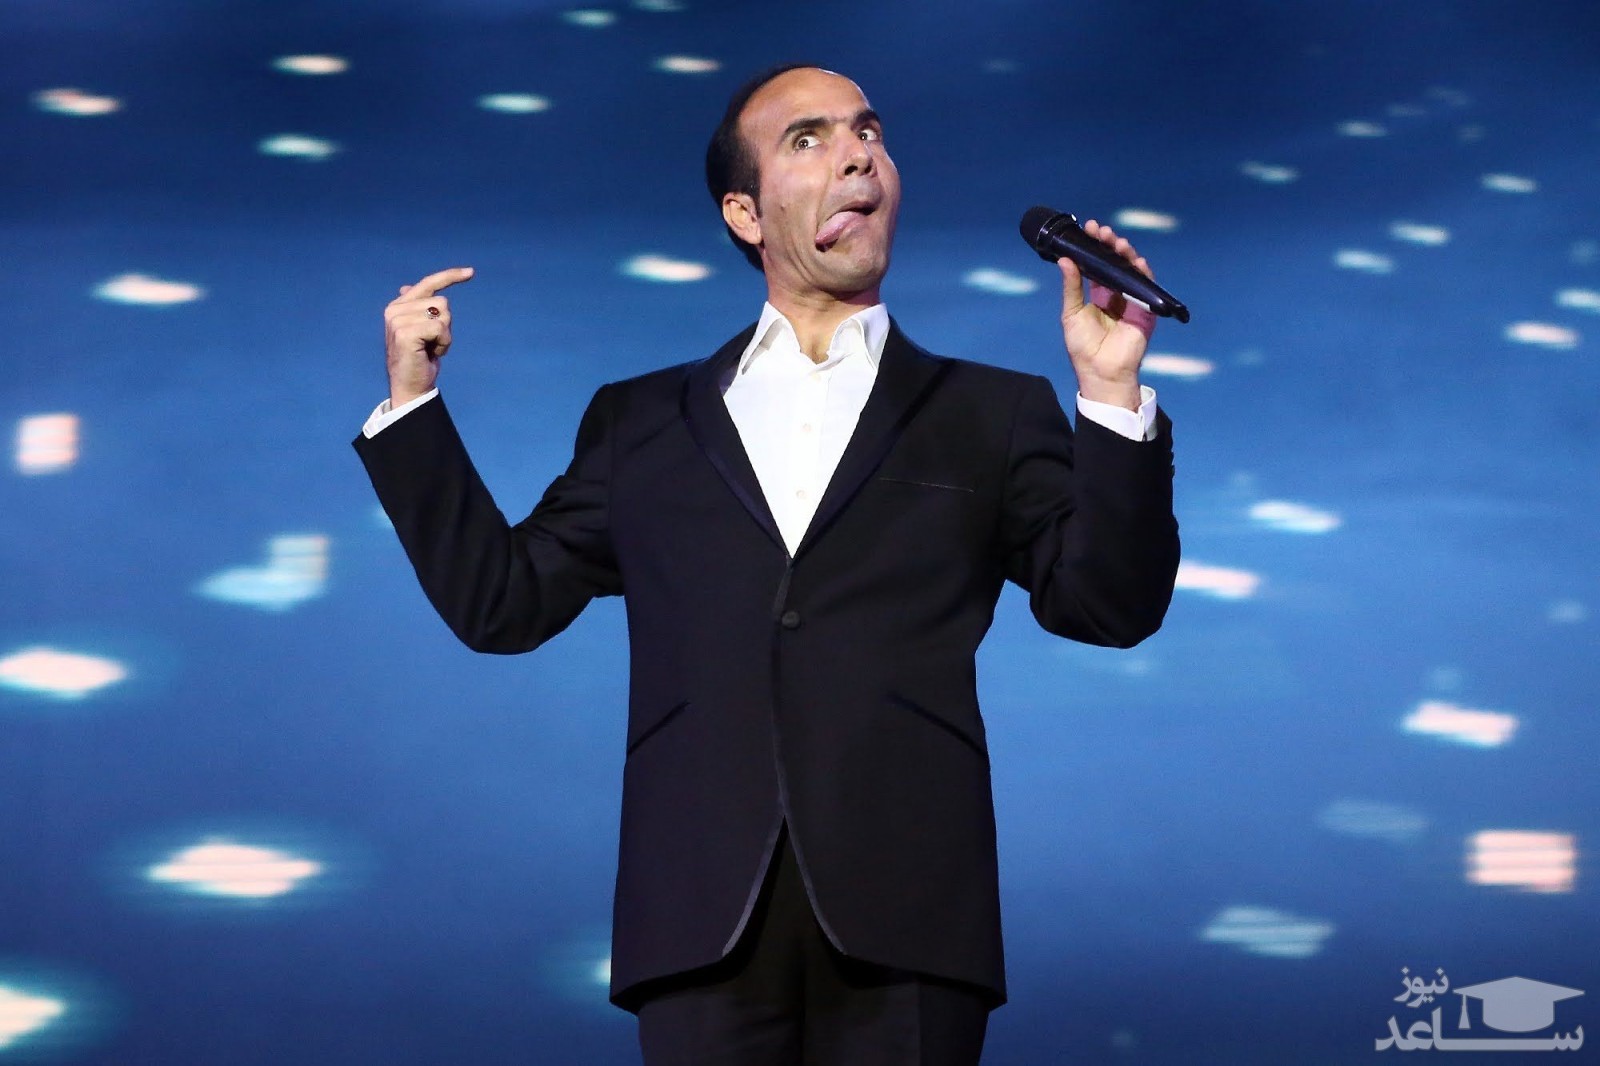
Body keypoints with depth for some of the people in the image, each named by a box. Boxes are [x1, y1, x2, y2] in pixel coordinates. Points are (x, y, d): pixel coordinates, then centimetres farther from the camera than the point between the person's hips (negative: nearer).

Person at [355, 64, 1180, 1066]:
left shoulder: (992, 416, 14)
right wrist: (413, 403, 11)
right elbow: (502, 601, 17)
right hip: (705, 916, 1)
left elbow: (1111, 605, 5)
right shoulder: (643, 422, 18)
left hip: (902, 918, -1)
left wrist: (1113, 394, -7)